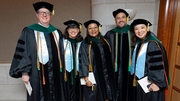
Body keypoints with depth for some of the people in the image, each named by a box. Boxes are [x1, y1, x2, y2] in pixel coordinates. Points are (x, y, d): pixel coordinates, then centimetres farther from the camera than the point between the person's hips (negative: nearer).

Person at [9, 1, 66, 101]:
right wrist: (24, 72, -10)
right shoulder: (29, 31, 1)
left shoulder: (57, 32, 12)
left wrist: (62, 71, 11)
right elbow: (22, 52, -2)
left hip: (55, 72, 4)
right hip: (37, 73, -3)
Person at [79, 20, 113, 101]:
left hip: (105, 76, 5)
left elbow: (109, 58, 10)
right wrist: (86, 78, -14)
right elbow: (83, 62, -9)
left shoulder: (104, 42, 7)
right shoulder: (85, 44, -7)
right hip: (92, 77, -4)